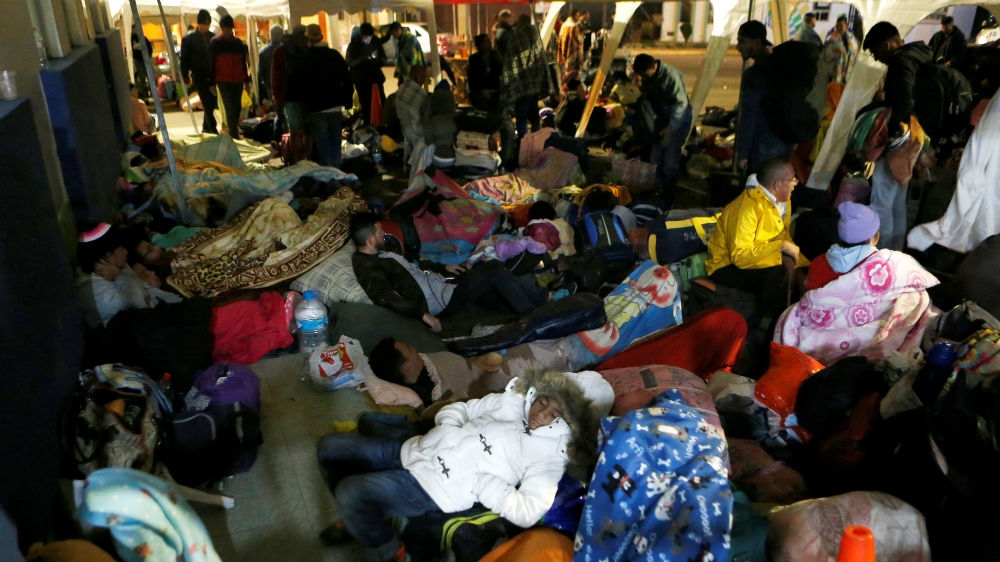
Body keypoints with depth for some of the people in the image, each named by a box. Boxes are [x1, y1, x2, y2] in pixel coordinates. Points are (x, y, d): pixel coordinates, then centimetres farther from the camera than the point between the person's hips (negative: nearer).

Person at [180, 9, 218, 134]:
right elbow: (184, 58, 0)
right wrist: (185, 76, -6)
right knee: (208, 104, -8)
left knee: (212, 103, 7)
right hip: (199, 76, -4)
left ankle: (206, 128, 24)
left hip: (212, 75, 4)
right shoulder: (189, 38, -1)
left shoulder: (213, 37, 9)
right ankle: (213, 129, -5)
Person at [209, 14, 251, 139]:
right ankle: (234, 135, -9)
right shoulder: (215, 43, 1)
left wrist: (246, 81, 13)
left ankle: (232, 128, 23)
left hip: (237, 81, 4)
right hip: (223, 81, -4)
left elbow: (243, 63, 16)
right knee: (230, 108, -10)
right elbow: (211, 64, 1)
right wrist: (212, 83, -3)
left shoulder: (239, 42, 12)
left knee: (237, 107, 6)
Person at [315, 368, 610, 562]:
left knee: (349, 491, -24)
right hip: (415, 449, 7)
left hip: (435, 487, -7)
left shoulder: (552, 450, -9)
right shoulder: (512, 400, 9)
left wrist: (480, 481, -19)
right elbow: (456, 409, 17)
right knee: (330, 446, 6)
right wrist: (448, 430, -4)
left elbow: (527, 513, -17)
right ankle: (361, 518, 26)